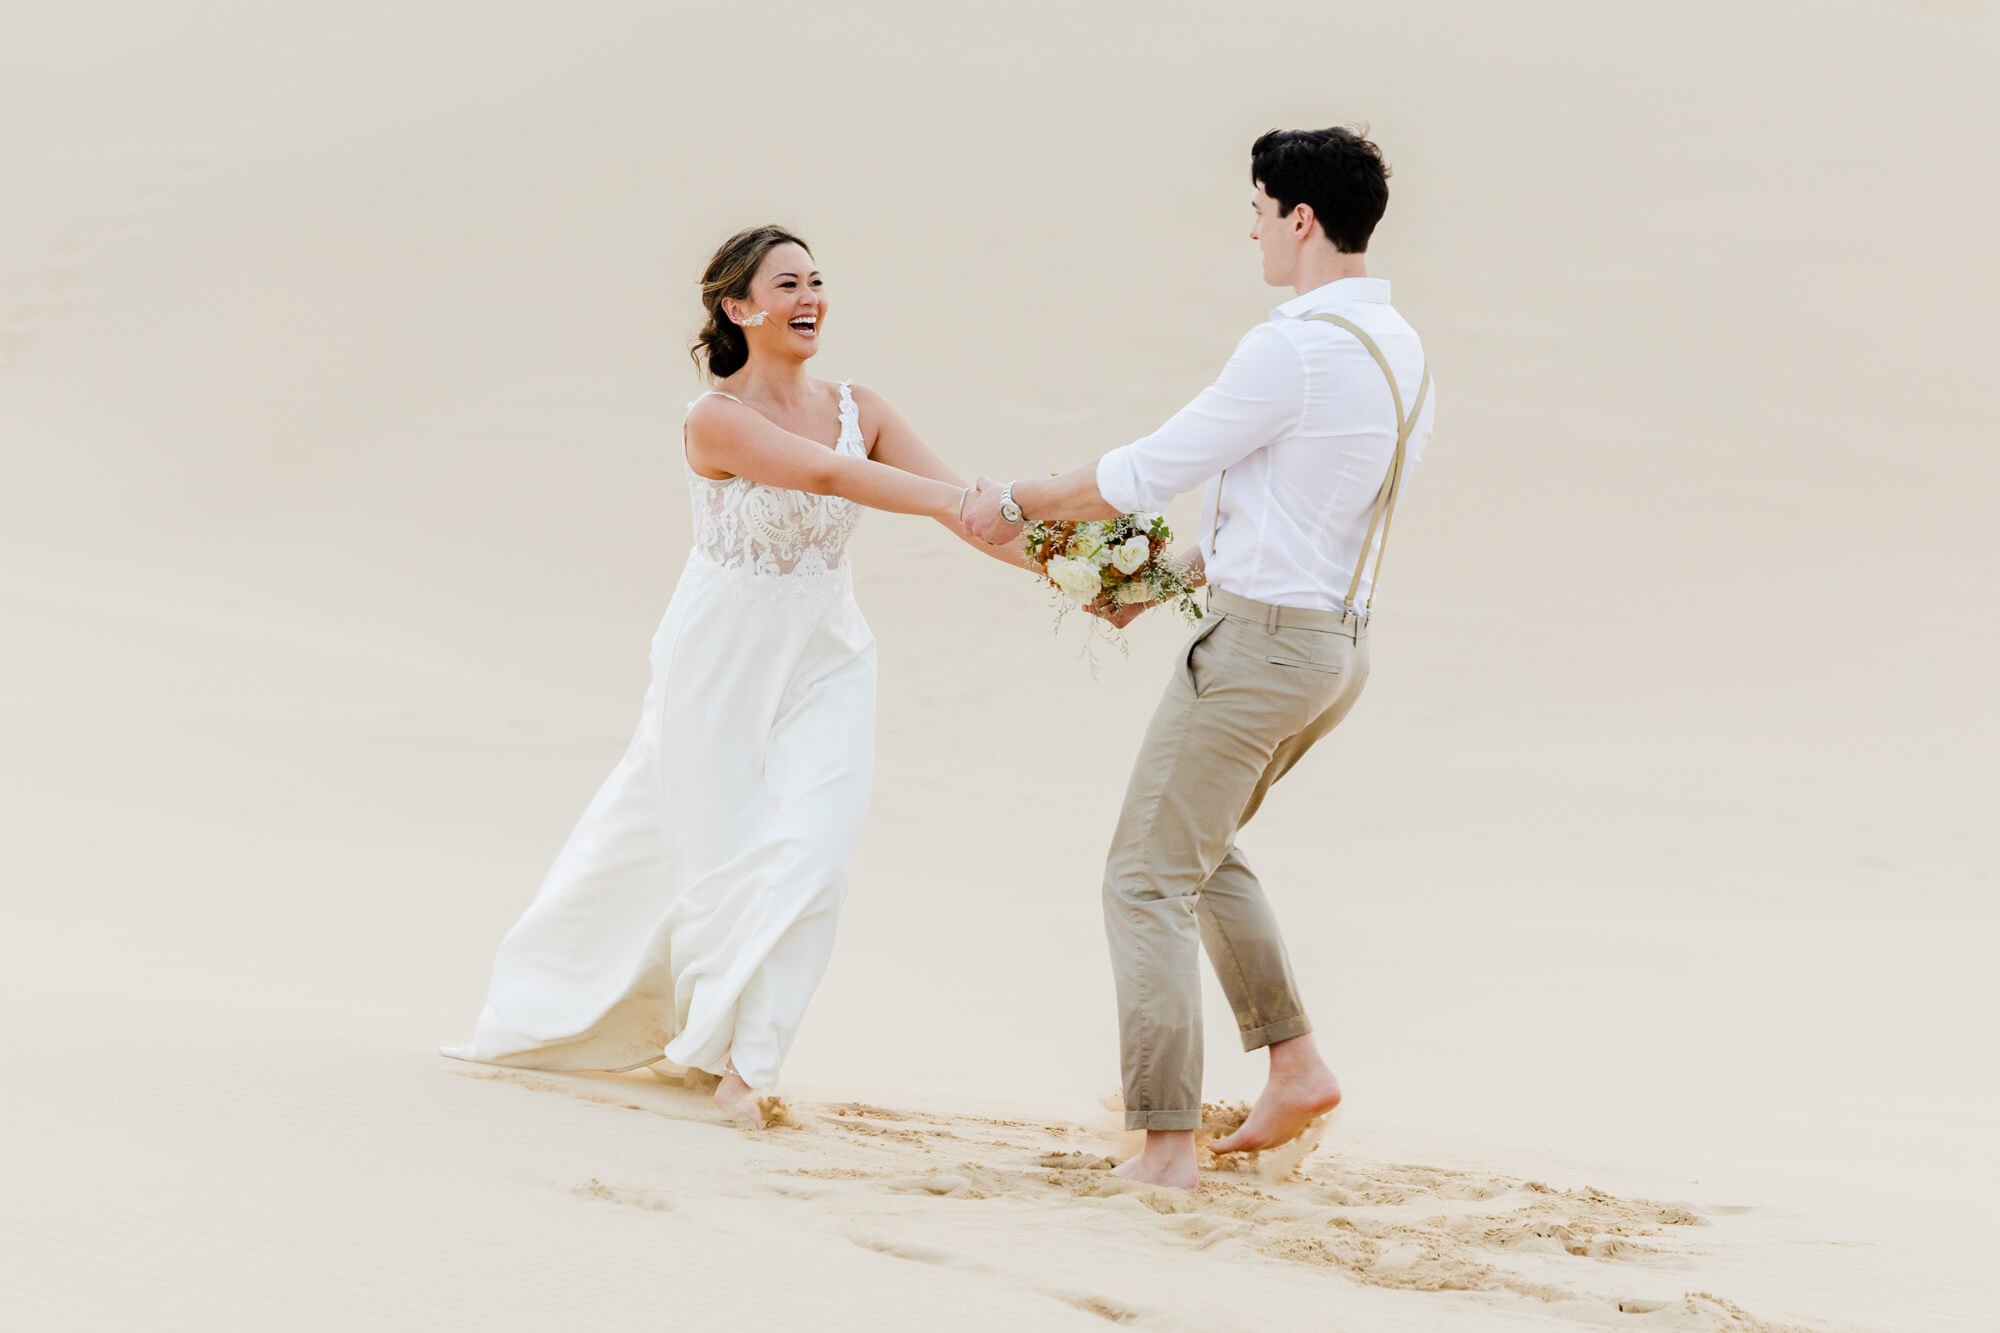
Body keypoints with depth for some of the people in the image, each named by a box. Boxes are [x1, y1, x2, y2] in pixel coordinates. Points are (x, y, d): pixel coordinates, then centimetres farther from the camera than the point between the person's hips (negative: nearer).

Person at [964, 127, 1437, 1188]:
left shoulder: (1292, 349, -20)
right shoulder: (1399, 349, 8)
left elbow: (1147, 474, -13)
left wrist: (1017, 503, 2)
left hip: (1262, 639, -9)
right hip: (1341, 637, 9)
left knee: (1148, 880, -2)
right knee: (1202, 848, 26)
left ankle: (1166, 1145, -4)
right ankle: (1294, 1065, 24)